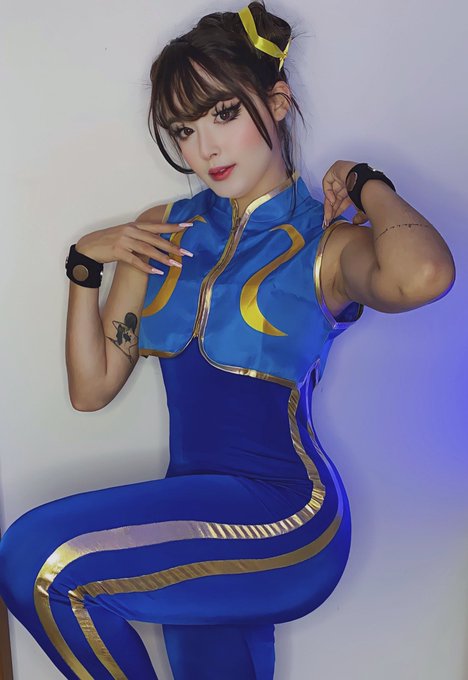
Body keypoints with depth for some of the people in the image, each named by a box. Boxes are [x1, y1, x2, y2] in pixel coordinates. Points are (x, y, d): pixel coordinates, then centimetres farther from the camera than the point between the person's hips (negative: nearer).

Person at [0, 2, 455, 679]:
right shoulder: (163, 233, 7)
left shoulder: (328, 245, -8)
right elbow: (91, 388, 6)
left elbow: (423, 276, -34)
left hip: (287, 510, -6)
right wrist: (85, 263, -5)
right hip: (196, 516, 6)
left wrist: (368, 184, -15)